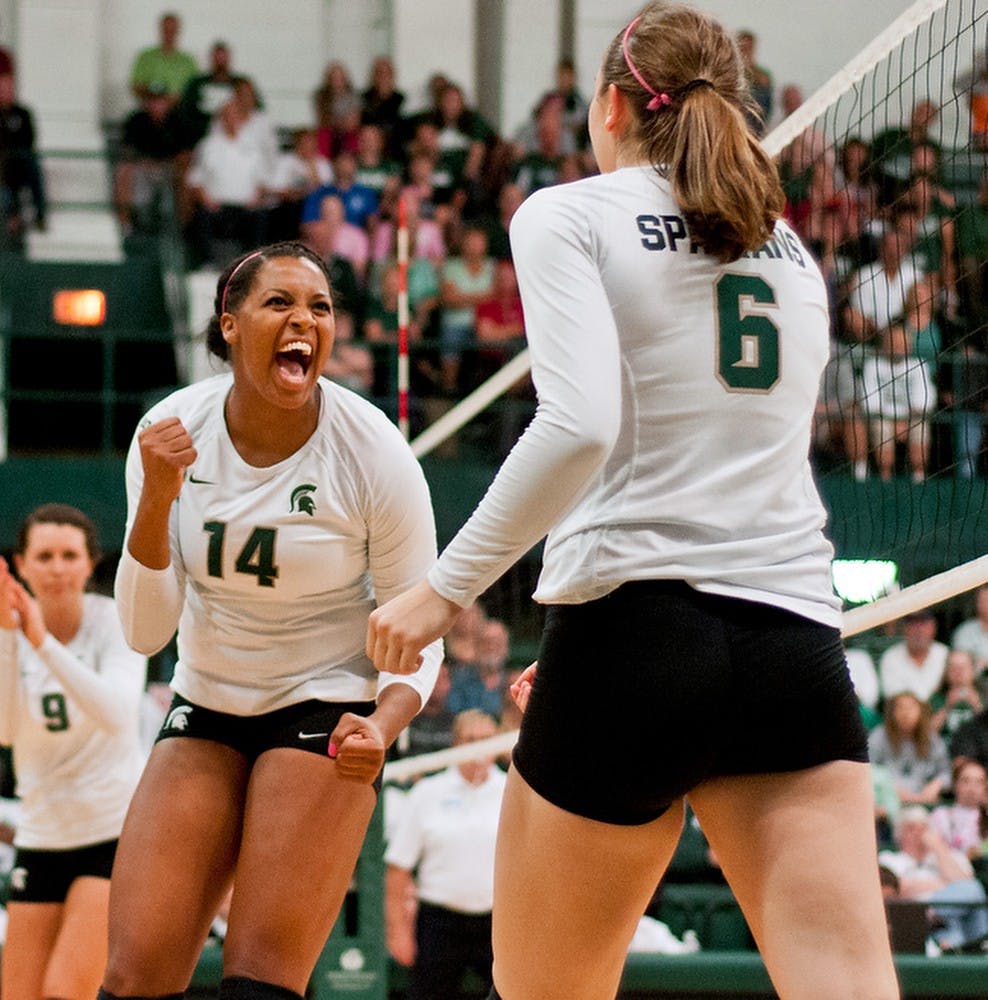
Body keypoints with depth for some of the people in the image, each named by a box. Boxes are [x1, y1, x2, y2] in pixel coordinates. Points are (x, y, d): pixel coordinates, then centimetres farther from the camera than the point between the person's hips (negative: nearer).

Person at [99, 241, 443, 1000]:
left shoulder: (374, 452, -16)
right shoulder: (172, 432, -10)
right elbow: (146, 632, -9)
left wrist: (383, 726, -28)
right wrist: (157, 496, -24)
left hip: (329, 711, -3)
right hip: (206, 709, 3)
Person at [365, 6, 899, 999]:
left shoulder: (567, 216, 2)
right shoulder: (792, 252, 20)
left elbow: (578, 427, -15)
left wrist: (444, 587, -8)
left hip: (634, 630, -4)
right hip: (797, 646, 4)